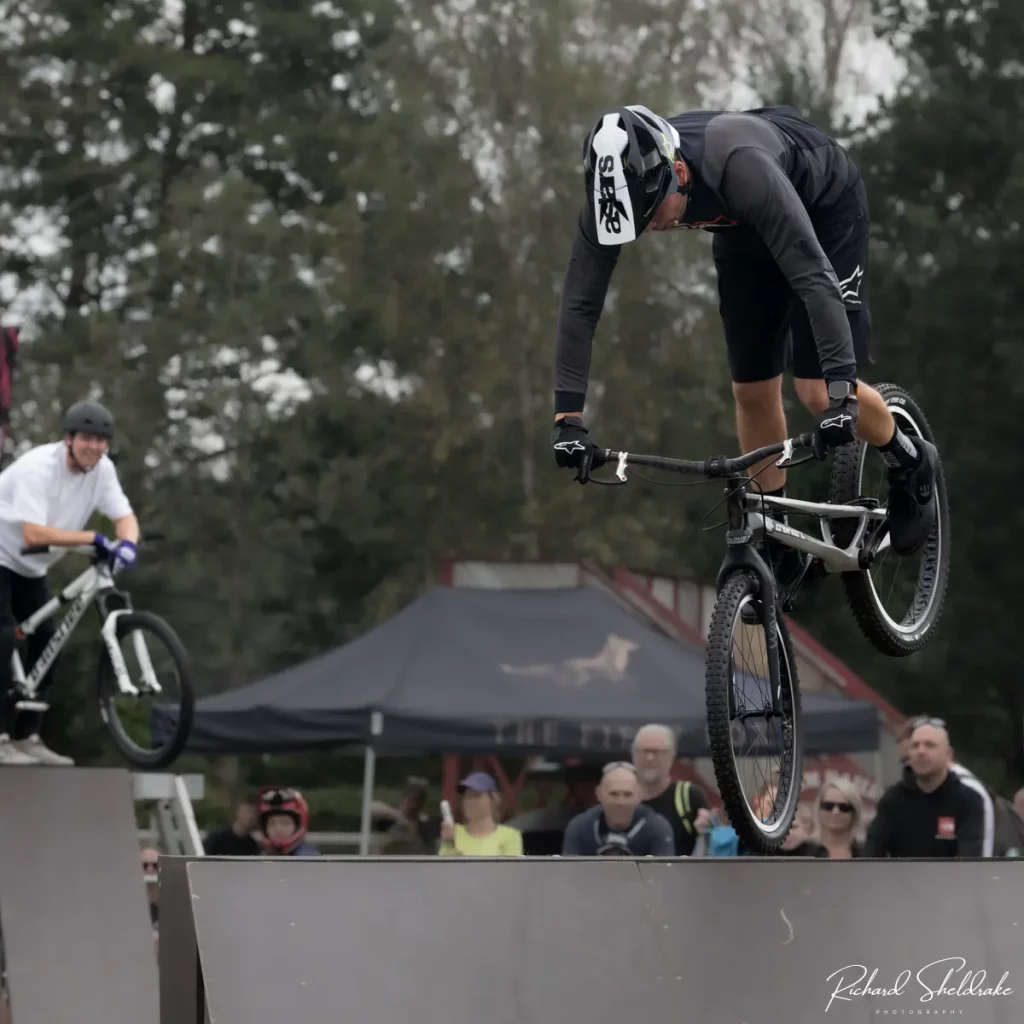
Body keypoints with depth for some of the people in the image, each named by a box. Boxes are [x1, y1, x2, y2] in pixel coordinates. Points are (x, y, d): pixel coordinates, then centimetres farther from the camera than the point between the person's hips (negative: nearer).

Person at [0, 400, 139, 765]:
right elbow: (34, 533, -37)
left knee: (47, 645, 4)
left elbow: (125, 516, -9)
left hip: (30, 567, 8)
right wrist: (94, 539, -39)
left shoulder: (101, 469, -9)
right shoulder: (38, 467, -29)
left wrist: (127, 544, -33)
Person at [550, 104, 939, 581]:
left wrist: (841, 390, -52)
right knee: (752, 392, 4)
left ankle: (909, 464, 18)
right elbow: (579, 301, -25)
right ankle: (775, 539, 20)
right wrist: (568, 416, -30)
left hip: (826, 206, -5)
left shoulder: (738, 166, -46)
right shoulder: (618, 189, -29)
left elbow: (813, 275, -47)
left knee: (817, 391, -11)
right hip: (744, 225, 5)